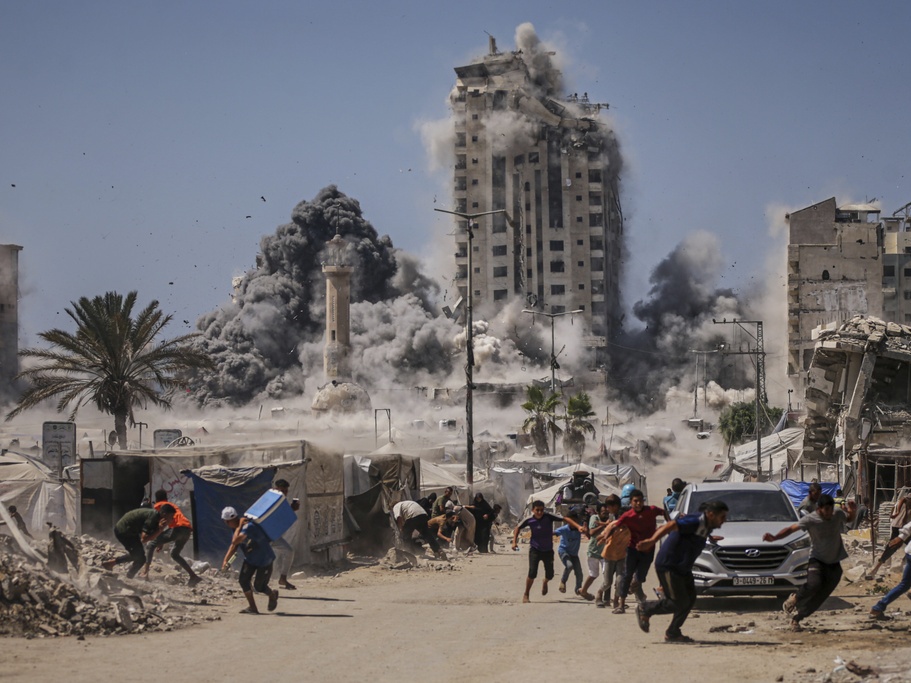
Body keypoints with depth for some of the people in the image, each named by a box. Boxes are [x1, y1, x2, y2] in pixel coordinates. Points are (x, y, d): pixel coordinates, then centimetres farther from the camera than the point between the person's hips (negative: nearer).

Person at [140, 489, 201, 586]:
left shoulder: (158, 505, 16)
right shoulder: (173, 505, 36)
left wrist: (160, 542, 14)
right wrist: (162, 542, 34)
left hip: (177, 528, -7)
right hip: (187, 528, 7)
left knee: (151, 546, 0)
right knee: (174, 554, 27)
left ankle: (145, 572, -17)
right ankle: (193, 576, 20)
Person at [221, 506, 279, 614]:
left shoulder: (248, 527, -32)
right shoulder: (237, 529, -3)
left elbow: (235, 541, -43)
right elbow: (233, 545, 7)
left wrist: (239, 526, -33)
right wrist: (226, 560, -3)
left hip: (264, 560, -8)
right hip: (250, 559, 8)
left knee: (258, 586, -2)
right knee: (242, 580, -6)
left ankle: (273, 595, 31)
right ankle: (252, 607, 4)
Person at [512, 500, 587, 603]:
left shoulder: (548, 517, -17)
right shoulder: (529, 520, -12)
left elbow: (565, 519, -22)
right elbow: (518, 527, 6)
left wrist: (578, 527, -33)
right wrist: (514, 542, -1)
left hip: (548, 550, 1)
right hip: (535, 549, -1)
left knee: (550, 574, 5)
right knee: (532, 573, -16)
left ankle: (545, 582, 44)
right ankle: (526, 595, 2)